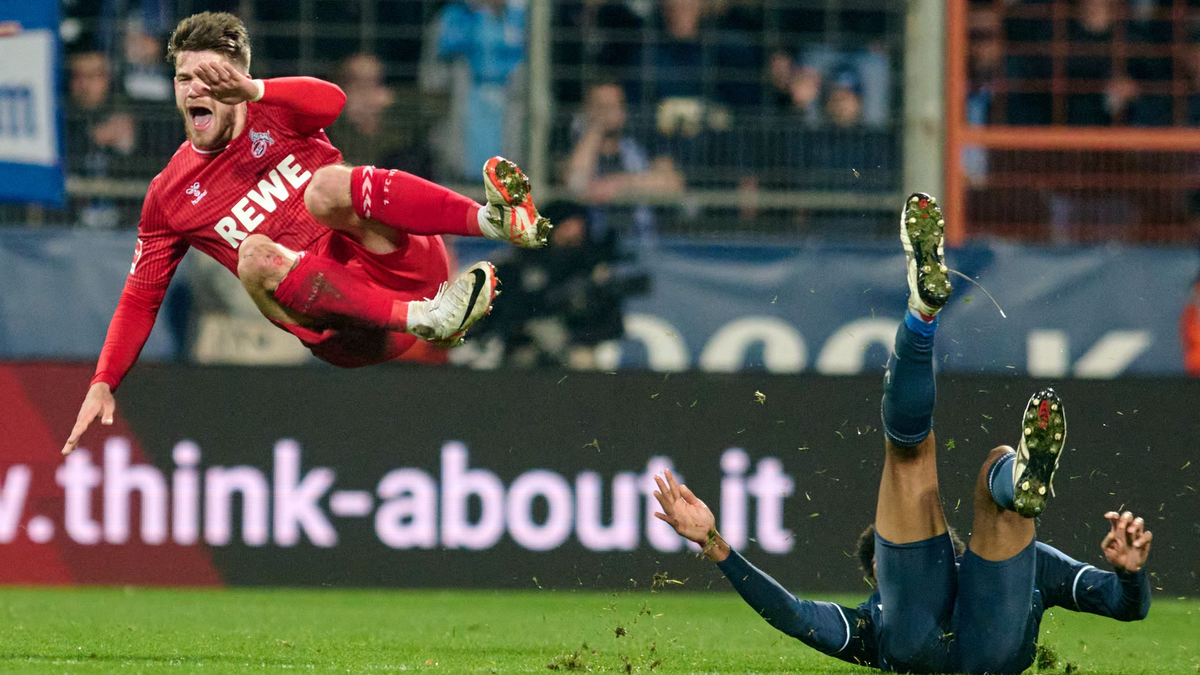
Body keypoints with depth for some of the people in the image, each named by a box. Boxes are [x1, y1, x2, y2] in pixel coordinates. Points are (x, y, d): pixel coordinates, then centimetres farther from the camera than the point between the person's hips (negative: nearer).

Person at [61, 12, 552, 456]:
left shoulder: (273, 116, 10)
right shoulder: (169, 198, 16)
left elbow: (331, 101, -15)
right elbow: (140, 299, 19)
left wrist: (251, 89, -32)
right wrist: (102, 385, 5)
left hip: (398, 267, -1)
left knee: (324, 187, -28)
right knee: (255, 255, -29)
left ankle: (497, 218, -51)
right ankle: (425, 320, -49)